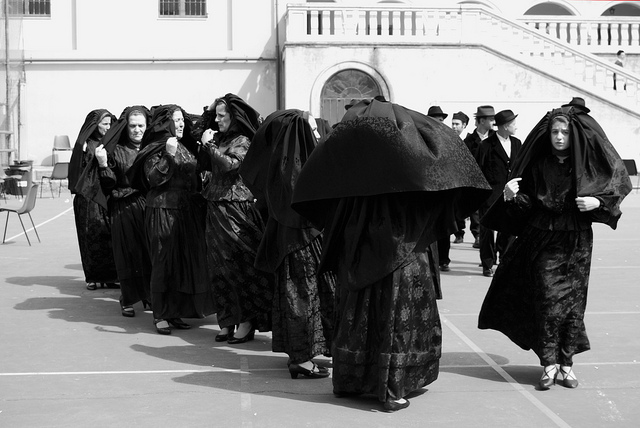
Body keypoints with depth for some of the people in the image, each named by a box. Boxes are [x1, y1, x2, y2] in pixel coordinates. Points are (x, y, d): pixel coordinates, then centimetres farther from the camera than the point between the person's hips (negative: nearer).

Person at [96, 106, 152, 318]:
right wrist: (103, 164, -16)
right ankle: (128, 300, 12)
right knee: (128, 252, 1)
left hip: (150, 207, 2)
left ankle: (150, 295, 18)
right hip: (125, 210, -2)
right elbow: (108, 187, -2)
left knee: (151, 251, 3)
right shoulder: (116, 151, 2)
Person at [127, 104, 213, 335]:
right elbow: (153, 179, -16)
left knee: (186, 261, 6)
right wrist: (168, 155, -23)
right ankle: (160, 315, 4)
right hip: (163, 210, -7)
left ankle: (175, 312, 16)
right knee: (164, 263, -4)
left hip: (188, 212, 7)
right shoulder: (155, 149, -5)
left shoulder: (187, 147, 16)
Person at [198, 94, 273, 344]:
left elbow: (230, 164, -22)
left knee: (239, 264, -5)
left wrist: (209, 145, -15)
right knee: (221, 268, 8)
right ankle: (228, 321, 16)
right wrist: (206, 145, 2)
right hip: (216, 208, 8)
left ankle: (247, 322, 1)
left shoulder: (242, 141, -8)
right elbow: (206, 166, 15)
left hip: (235, 209, -8)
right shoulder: (220, 138, 14)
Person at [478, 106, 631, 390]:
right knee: (548, 299, -8)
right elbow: (527, 204, 3)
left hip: (577, 242, 0)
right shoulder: (538, 165, 1)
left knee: (573, 300, 2)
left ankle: (566, 363, 13)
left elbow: (619, 184, 6)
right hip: (544, 241, 0)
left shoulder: (588, 163, -1)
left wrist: (598, 202, -12)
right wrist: (512, 196, -17)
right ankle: (549, 364, -2)